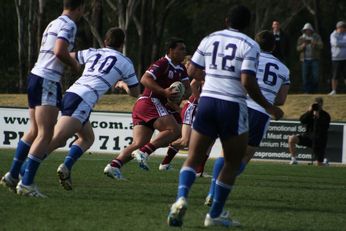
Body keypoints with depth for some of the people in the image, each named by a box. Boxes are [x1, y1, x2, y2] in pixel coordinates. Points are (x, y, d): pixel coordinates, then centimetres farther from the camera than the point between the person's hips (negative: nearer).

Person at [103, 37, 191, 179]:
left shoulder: (180, 69, 20)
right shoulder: (162, 64, -8)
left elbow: (187, 89, 18)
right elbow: (145, 79, -18)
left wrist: (178, 96, -4)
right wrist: (164, 92, -25)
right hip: (151, 102, -9)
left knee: (139, 144, 0)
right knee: (174, 130, -18)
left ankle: (114, 165, -13)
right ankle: (144, 152, -24)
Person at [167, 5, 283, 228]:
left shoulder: (209, 39, 10)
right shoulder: (250, 46, -3)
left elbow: (192, 71, 14)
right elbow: (247, 82, -12)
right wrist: (268, 107, -2)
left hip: (207, 101, 3)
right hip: (232, 105, -3)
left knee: (193, 158, 8)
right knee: (233, 163, 13)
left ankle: (182, 197, -19)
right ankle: (215, 214, 11)